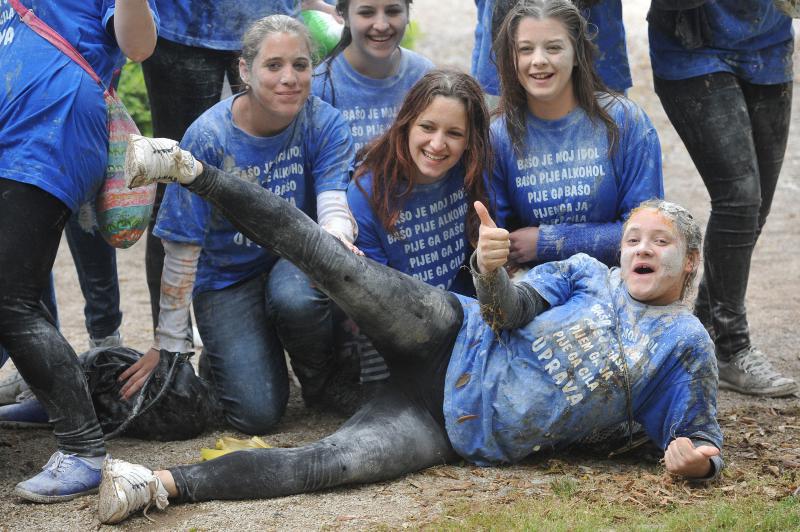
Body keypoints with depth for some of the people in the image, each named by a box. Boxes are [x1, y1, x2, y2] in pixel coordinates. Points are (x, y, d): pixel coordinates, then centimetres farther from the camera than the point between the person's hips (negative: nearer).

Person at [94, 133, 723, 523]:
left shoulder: (687, 347, 9)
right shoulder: (588, 274, 12)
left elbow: (700, 437, 7)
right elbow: (511, 309, -2)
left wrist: (695, 457, -20)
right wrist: (492, 274, -27)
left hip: (472, 437, -1)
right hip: (456, 341, 1)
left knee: (334, 460, -25)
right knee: (336, 262, -22)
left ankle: (165, 484, -32)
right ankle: (192, 172, -19)